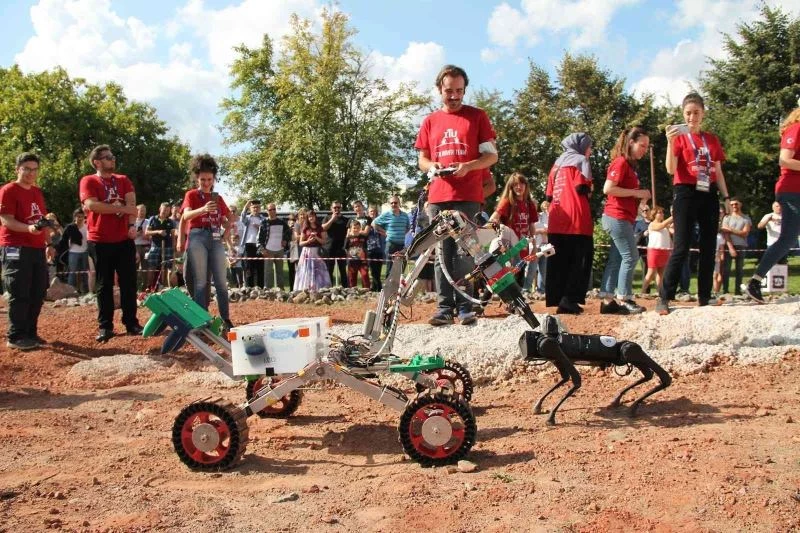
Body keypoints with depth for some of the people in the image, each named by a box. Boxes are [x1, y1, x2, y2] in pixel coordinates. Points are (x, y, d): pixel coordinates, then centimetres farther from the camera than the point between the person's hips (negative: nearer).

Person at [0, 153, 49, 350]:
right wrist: (28, 228, -34)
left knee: (38, 293, 9)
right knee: (20, 294, -7)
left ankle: (31, 333, 18)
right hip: (16, 249, -8)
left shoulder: (38, 192, 17)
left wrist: (48, 243, 17)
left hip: (37, 249, 8)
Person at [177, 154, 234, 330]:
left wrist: (229, 223, 1)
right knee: (201, 282, -3)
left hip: (216, 239, 4)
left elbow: (224, 222, 21)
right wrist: (202, 209, -28)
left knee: (221, 281, 1)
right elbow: (186, 215, -12)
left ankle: (226, 319, 7)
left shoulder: (218, 198, 17)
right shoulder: (191, 194, 4)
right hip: (198, 238, -4)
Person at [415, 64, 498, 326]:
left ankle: (465, 307, 1)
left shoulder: (477, 116, 7)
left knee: (464, 253, -5)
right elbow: (421, 159, 18)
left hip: (467, 196, -3)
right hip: (437, 197, 3)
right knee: (442, 253, 2)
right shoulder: (430, 121, 15)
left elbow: (491, 155, 4)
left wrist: (468, 166, -14)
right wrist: (431, 166, -6)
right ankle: (444, 307, 5)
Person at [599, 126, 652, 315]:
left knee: (616, 259, 8)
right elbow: (608, 188, -21)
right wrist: (636, 192, -16)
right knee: (630, 256, -9)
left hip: (623, 218, 10)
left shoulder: (630, 165, 18)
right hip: (617, 217, -10)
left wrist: (640, 194, 5)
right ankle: (624, 300, -6)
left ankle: (607, 300, 9)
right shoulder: (621, 162, -10)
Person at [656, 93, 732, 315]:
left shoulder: (712, 139, 14)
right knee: (681, 248, -11)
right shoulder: (679, 136, 1)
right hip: (686, 194, -5)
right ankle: (664, 299, -7)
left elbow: (718, 172, 17)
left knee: (708, 248, 5)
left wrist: (726, 197, 9)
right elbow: (670, 169, -12)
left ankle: (704, 298, 12)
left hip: (709, 195, 5)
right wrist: (670, 142, -24)